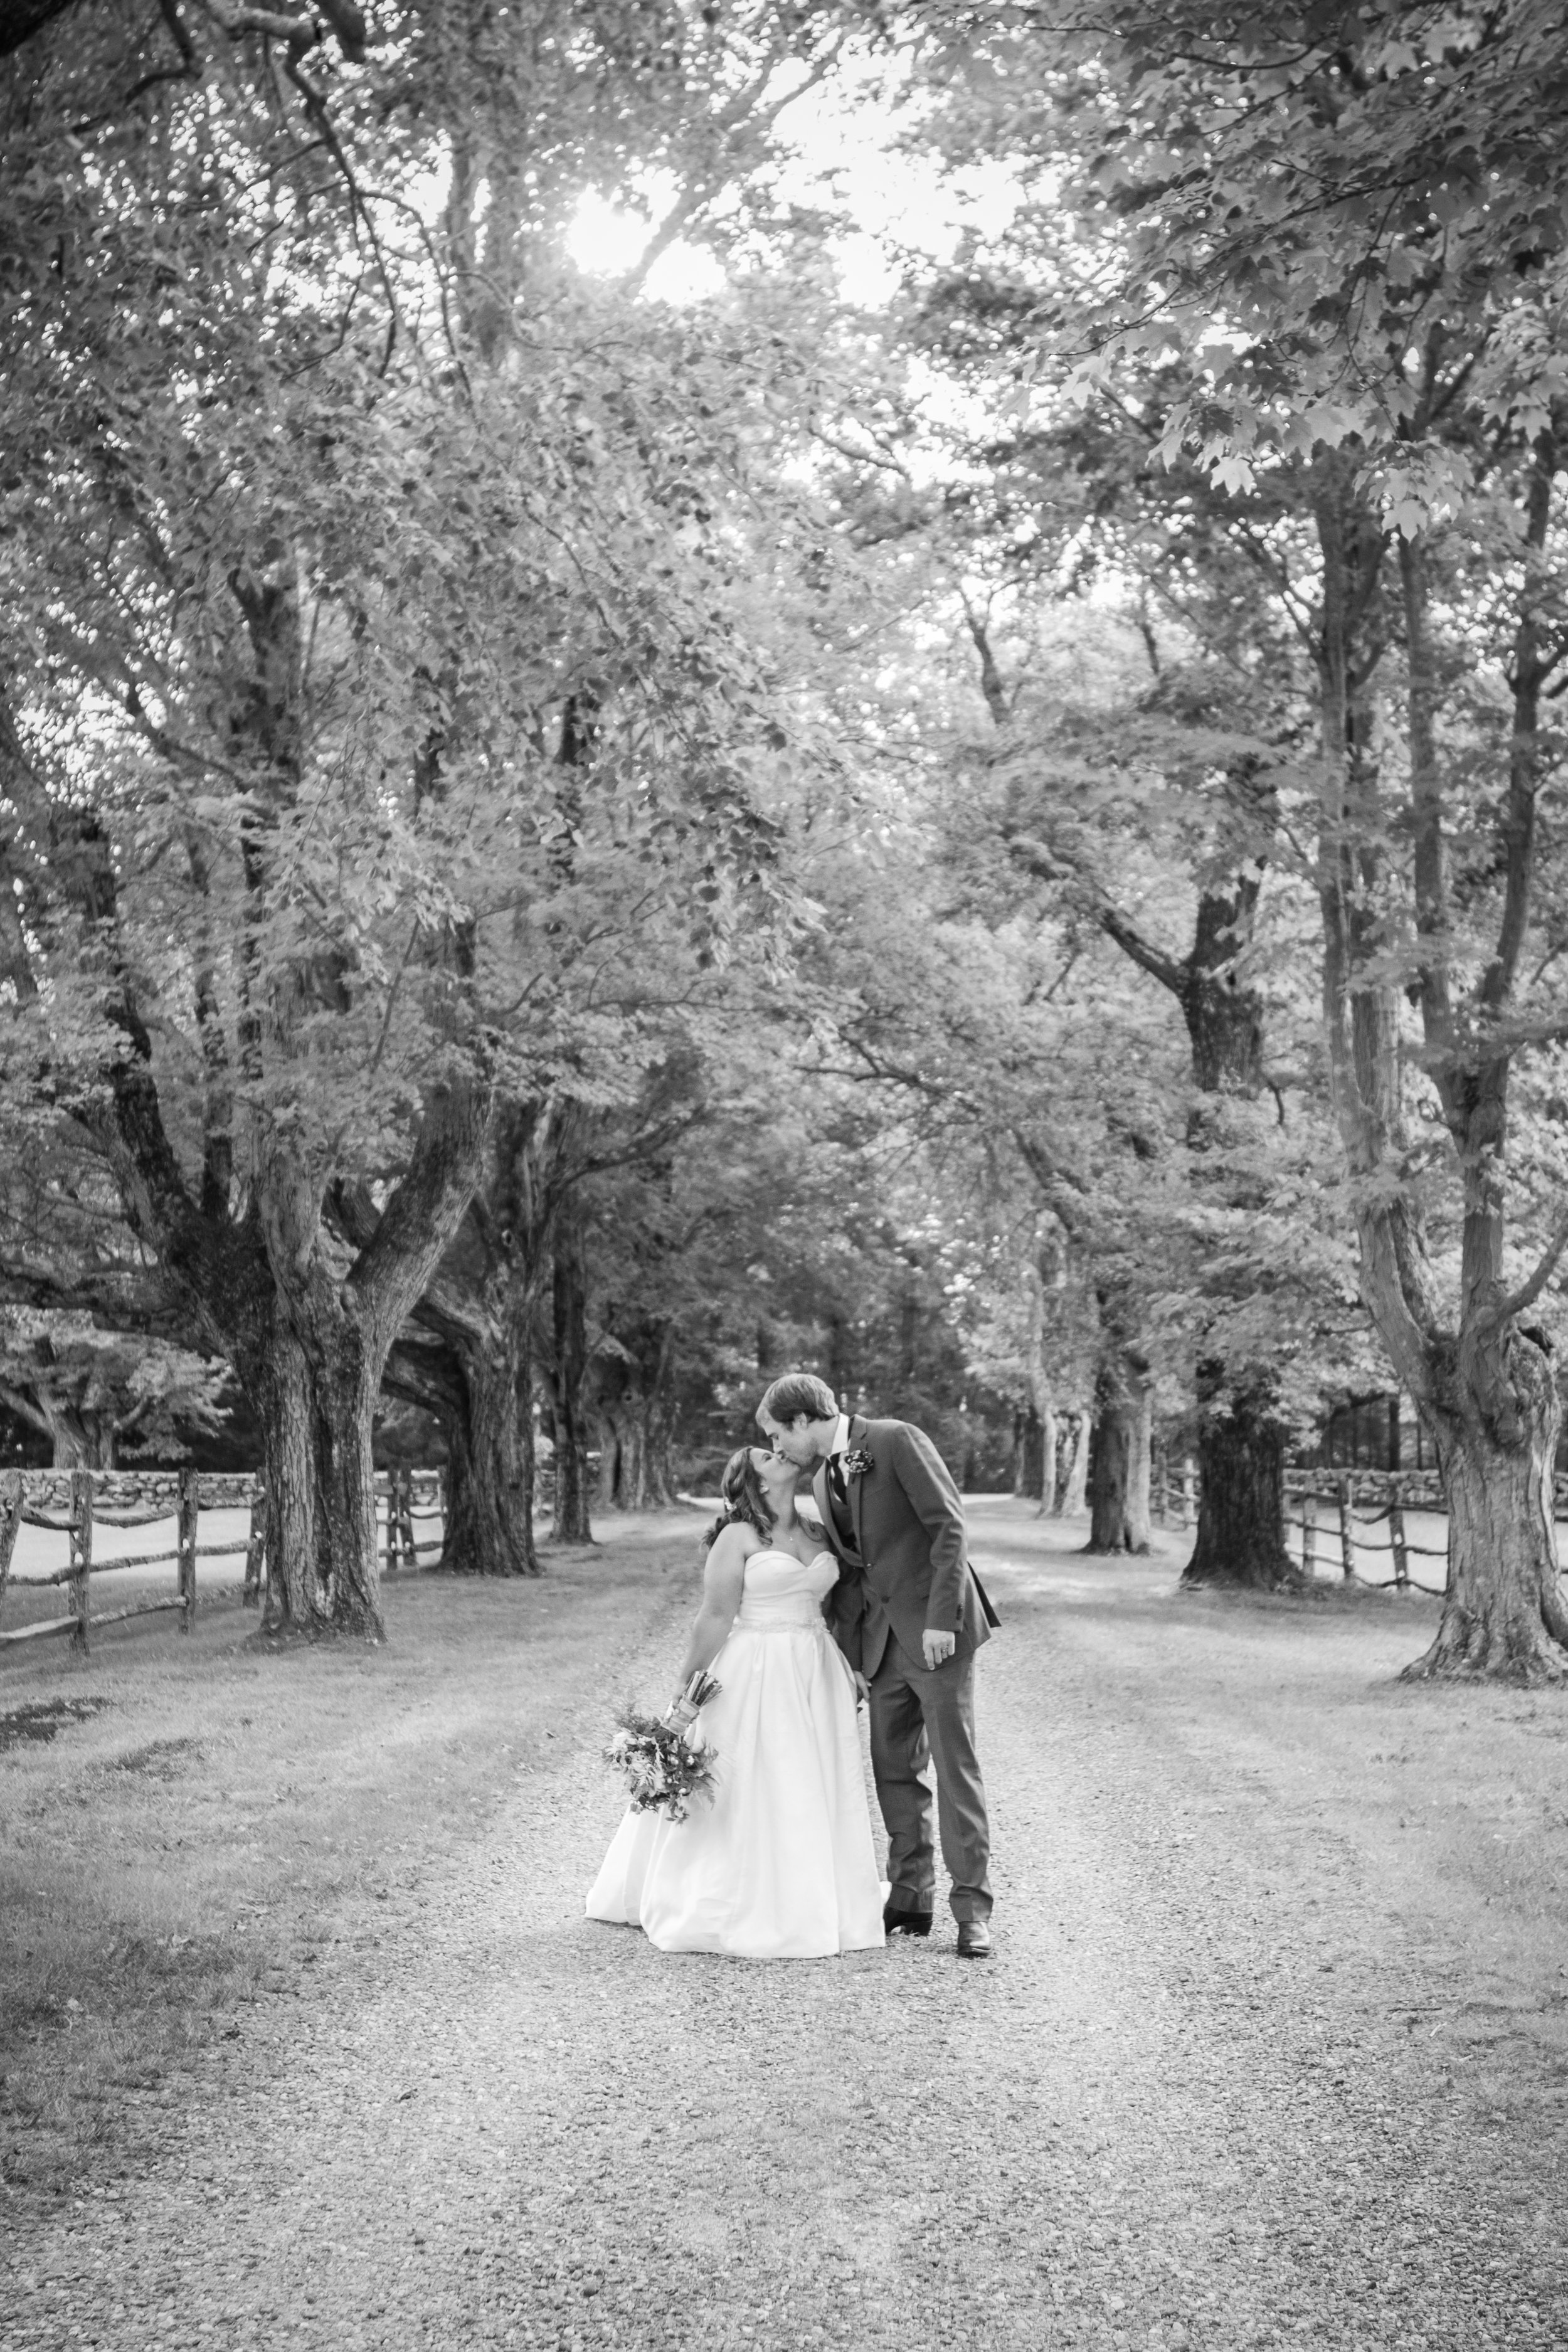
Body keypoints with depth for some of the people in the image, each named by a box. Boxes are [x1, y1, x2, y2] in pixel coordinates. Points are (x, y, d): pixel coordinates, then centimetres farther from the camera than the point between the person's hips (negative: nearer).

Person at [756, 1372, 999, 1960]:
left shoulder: (898, 1441, -11)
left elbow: (950, 1528, -14)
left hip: (936, 1630, -7)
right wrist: (840, 1638, 9)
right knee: (894, 1772, 8)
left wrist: (941, 1618, -18)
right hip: (880, 1639, 7)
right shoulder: (822, 1478, 12)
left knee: (955, 1766, -4)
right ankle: (910, 1901, 18)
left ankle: (972, 1907, 3)